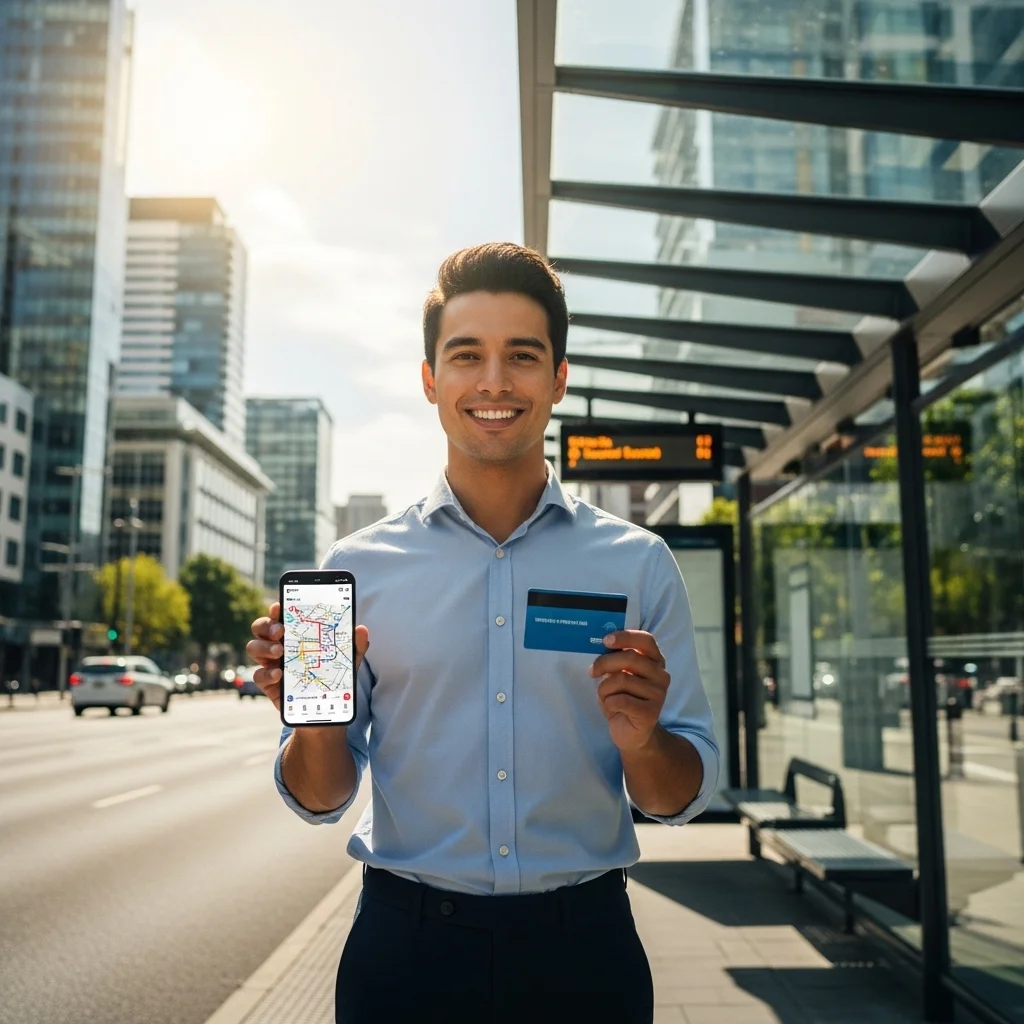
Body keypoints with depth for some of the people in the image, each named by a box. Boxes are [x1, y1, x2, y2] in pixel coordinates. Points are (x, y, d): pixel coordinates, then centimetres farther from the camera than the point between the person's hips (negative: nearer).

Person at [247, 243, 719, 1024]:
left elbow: (682, 798, 2)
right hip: (405, 950, 0)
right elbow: (321, 799, 3)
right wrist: (315, 722, -18)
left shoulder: (638, 564, -2)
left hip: (582, 951, 1)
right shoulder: (359, 567, -2)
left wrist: (640, 740, -20)